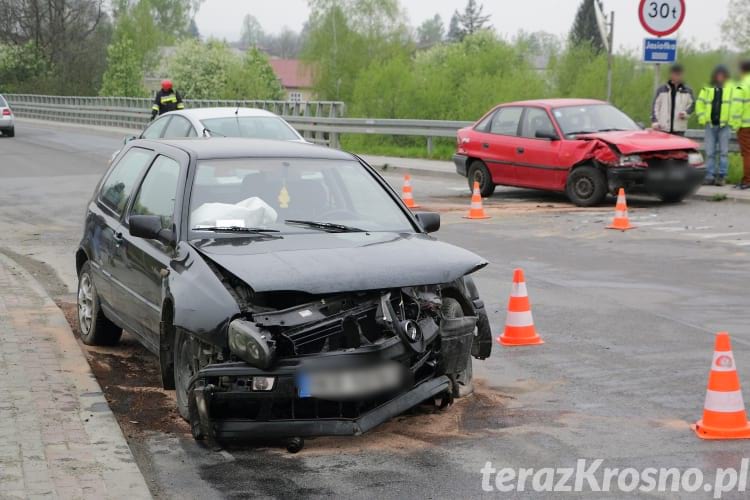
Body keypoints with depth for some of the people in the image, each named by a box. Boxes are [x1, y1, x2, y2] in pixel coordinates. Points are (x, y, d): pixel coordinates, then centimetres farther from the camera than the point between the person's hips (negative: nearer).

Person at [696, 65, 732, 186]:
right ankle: (710, 176, 7)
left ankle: (721, 176, 2)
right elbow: (699, 103, 15)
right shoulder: (707, 89, 11)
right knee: (710, 152, 3)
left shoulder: (731, 88, 2)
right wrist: (702, 117, 3)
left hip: (724, 125, -3)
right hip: (710, 125, 3)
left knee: (723, 152, -1)